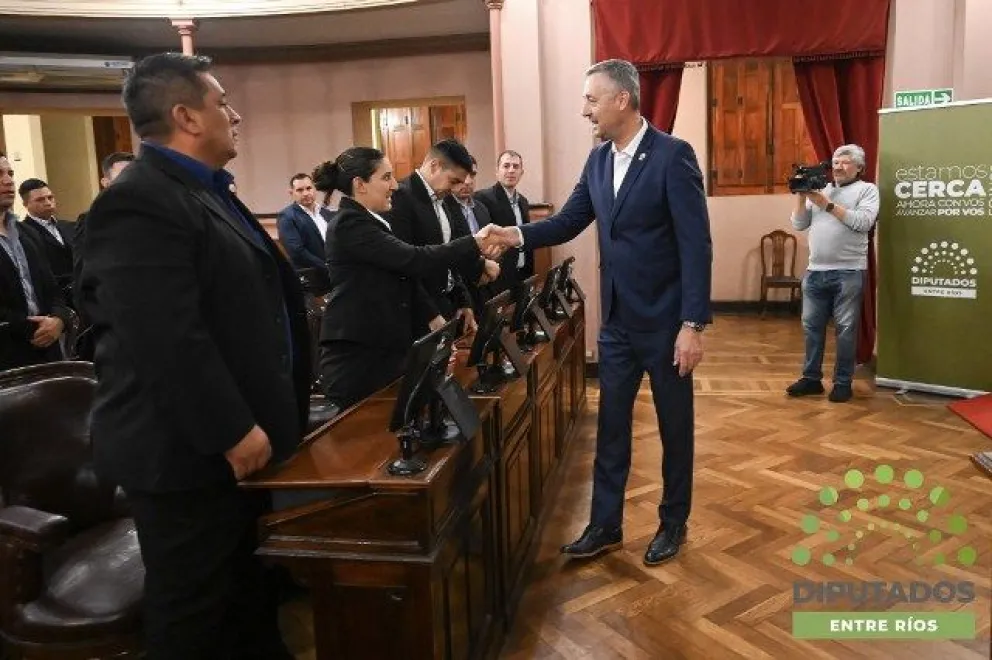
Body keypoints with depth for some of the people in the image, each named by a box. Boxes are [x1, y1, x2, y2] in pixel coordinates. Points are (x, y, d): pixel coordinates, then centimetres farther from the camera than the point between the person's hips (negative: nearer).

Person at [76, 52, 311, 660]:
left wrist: (254, 421, 19)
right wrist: (232, 431, -21)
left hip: (238, 433, 10)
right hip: (189, 449, -10)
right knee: (194, 611, 10)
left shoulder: (206, 193, 14)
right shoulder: (140, 202, -20)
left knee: (249, 587, 24)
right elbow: (168, 340, -27)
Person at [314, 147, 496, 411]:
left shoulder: (370, 221, 15)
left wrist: (433, 317, 3)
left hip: (383, 348, 9)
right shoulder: (350, 224, -15)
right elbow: (412, 260, -23)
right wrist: (475, 243, -19)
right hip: (358, 355, -9)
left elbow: (402, 272, 14)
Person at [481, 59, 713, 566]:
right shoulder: (598, 159, 6)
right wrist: (520, 235, -11)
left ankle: (673, 523, 30)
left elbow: (696, 244, -17)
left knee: (674, 427, 11)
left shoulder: (673, 155, -14)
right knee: (611, 426, 13)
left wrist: (693, 324, -20)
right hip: (617, 321, 6)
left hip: (664, 321, -6)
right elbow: (569, 221, 8)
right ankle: (605, 524, 27)